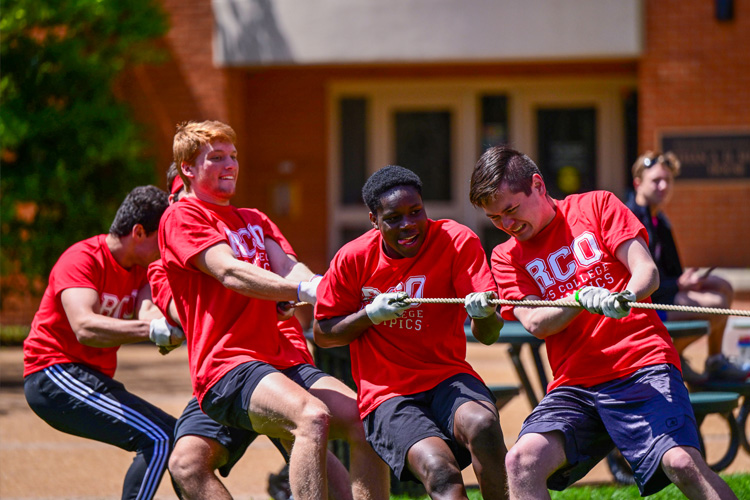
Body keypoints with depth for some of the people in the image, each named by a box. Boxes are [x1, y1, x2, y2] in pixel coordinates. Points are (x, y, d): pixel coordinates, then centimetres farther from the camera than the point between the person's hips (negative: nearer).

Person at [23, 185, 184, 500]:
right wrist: (152, 329, -45)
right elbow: (84, 328, -34)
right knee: (157, 438, -22)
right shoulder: (82, 259, -16)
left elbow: (146, 313, -12)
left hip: (95, 379, 10)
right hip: (53, 378, -10)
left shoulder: (140, 268, 9)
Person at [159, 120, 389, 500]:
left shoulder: (255, 221, 27)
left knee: (365, 421, -11)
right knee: (312, 416, -33)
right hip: (226, 368, -7)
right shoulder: (181, 218, 3)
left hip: (281, 358, 7)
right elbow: (230, 272, -14)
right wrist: (304, 290, -28)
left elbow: (284, 266, 7)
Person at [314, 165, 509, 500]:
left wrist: (484, 312, -36)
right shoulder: (353, 259, -3)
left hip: (448, 377, 1)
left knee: (483, 424, -35)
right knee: (440, 472, -30)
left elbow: (487, 335, -11)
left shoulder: (457, 241, -4)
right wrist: (371, 314, -10)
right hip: (386, 394, -1)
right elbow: (322, 334, 8)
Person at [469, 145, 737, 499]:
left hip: (642, 367, -3)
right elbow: (536, 324, -1)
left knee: (682, 463, -27)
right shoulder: (508, 257, 14)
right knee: (522, 461, -25)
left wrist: (624, 297, -24)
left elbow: (647, 271, 0)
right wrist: (581, 299, -22)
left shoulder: (596, 205, 9)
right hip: (574, 385, 3)